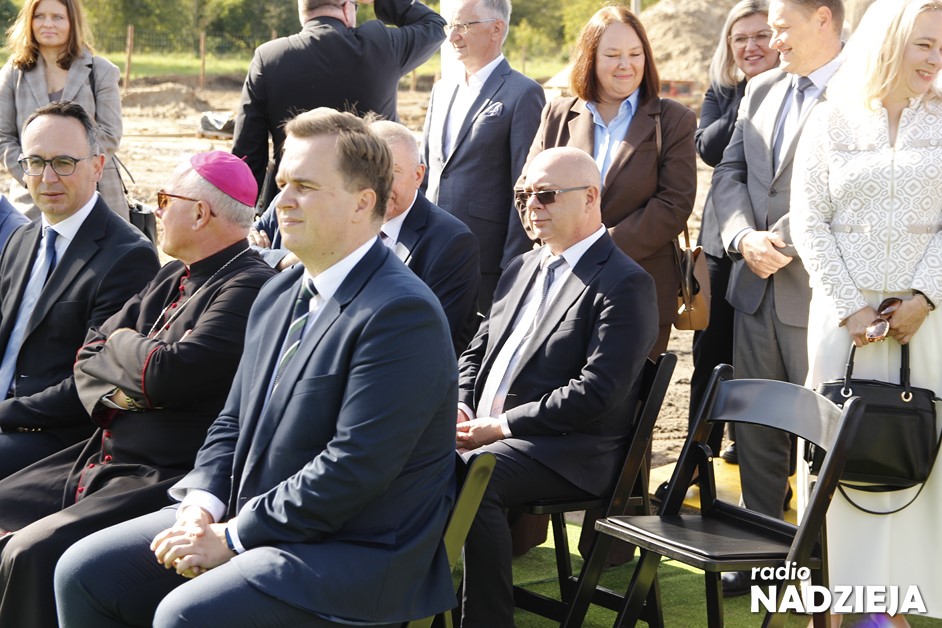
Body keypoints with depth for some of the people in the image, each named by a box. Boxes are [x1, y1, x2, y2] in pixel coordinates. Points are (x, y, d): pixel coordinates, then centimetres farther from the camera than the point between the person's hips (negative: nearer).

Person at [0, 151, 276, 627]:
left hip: (166, 480, -10)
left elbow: (167, 375, -24)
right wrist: (121, 381, -7)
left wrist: (124, 343, -3)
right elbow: (89, 354, 15)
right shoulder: (172, 279, 15)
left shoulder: (250, 288, -15)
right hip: (98, 461, 10)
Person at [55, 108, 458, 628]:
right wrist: (202, 505, -3)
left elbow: (354, 468, -23)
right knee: (83, 572, 0)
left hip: (357, 558, -9)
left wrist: (232, 539, -18)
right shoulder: (276, 296, 13)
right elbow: (233, 424, 17)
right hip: (245, 522, 9)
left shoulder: (401, 314, -18)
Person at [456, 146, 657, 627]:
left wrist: (502, 426, -16)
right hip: (484, 434, 7)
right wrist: (461, 411, 2)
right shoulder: (521, 269, 20)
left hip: (568, 452, -7)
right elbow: (476, 353, 23)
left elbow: (597, 392, -16)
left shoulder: (624, 284, -7)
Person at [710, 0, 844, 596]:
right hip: (757, 286, 7)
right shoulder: (761, 90, 14)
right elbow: (729, 172, 11)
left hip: (818, 289, -7)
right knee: (757, 428, 13)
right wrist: (744, 237, -6)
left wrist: (785, 243, -17)